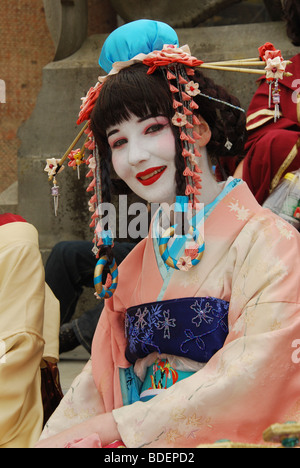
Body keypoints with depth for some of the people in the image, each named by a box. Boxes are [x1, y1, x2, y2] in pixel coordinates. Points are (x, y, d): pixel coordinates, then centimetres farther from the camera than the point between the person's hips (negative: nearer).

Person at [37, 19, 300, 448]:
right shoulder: (137, 262, 16)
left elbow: (249, 379, -15)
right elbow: (101, 379, 12)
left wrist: (114, 425, -15)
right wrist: (52, 439, -7)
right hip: (136, 445, 6)